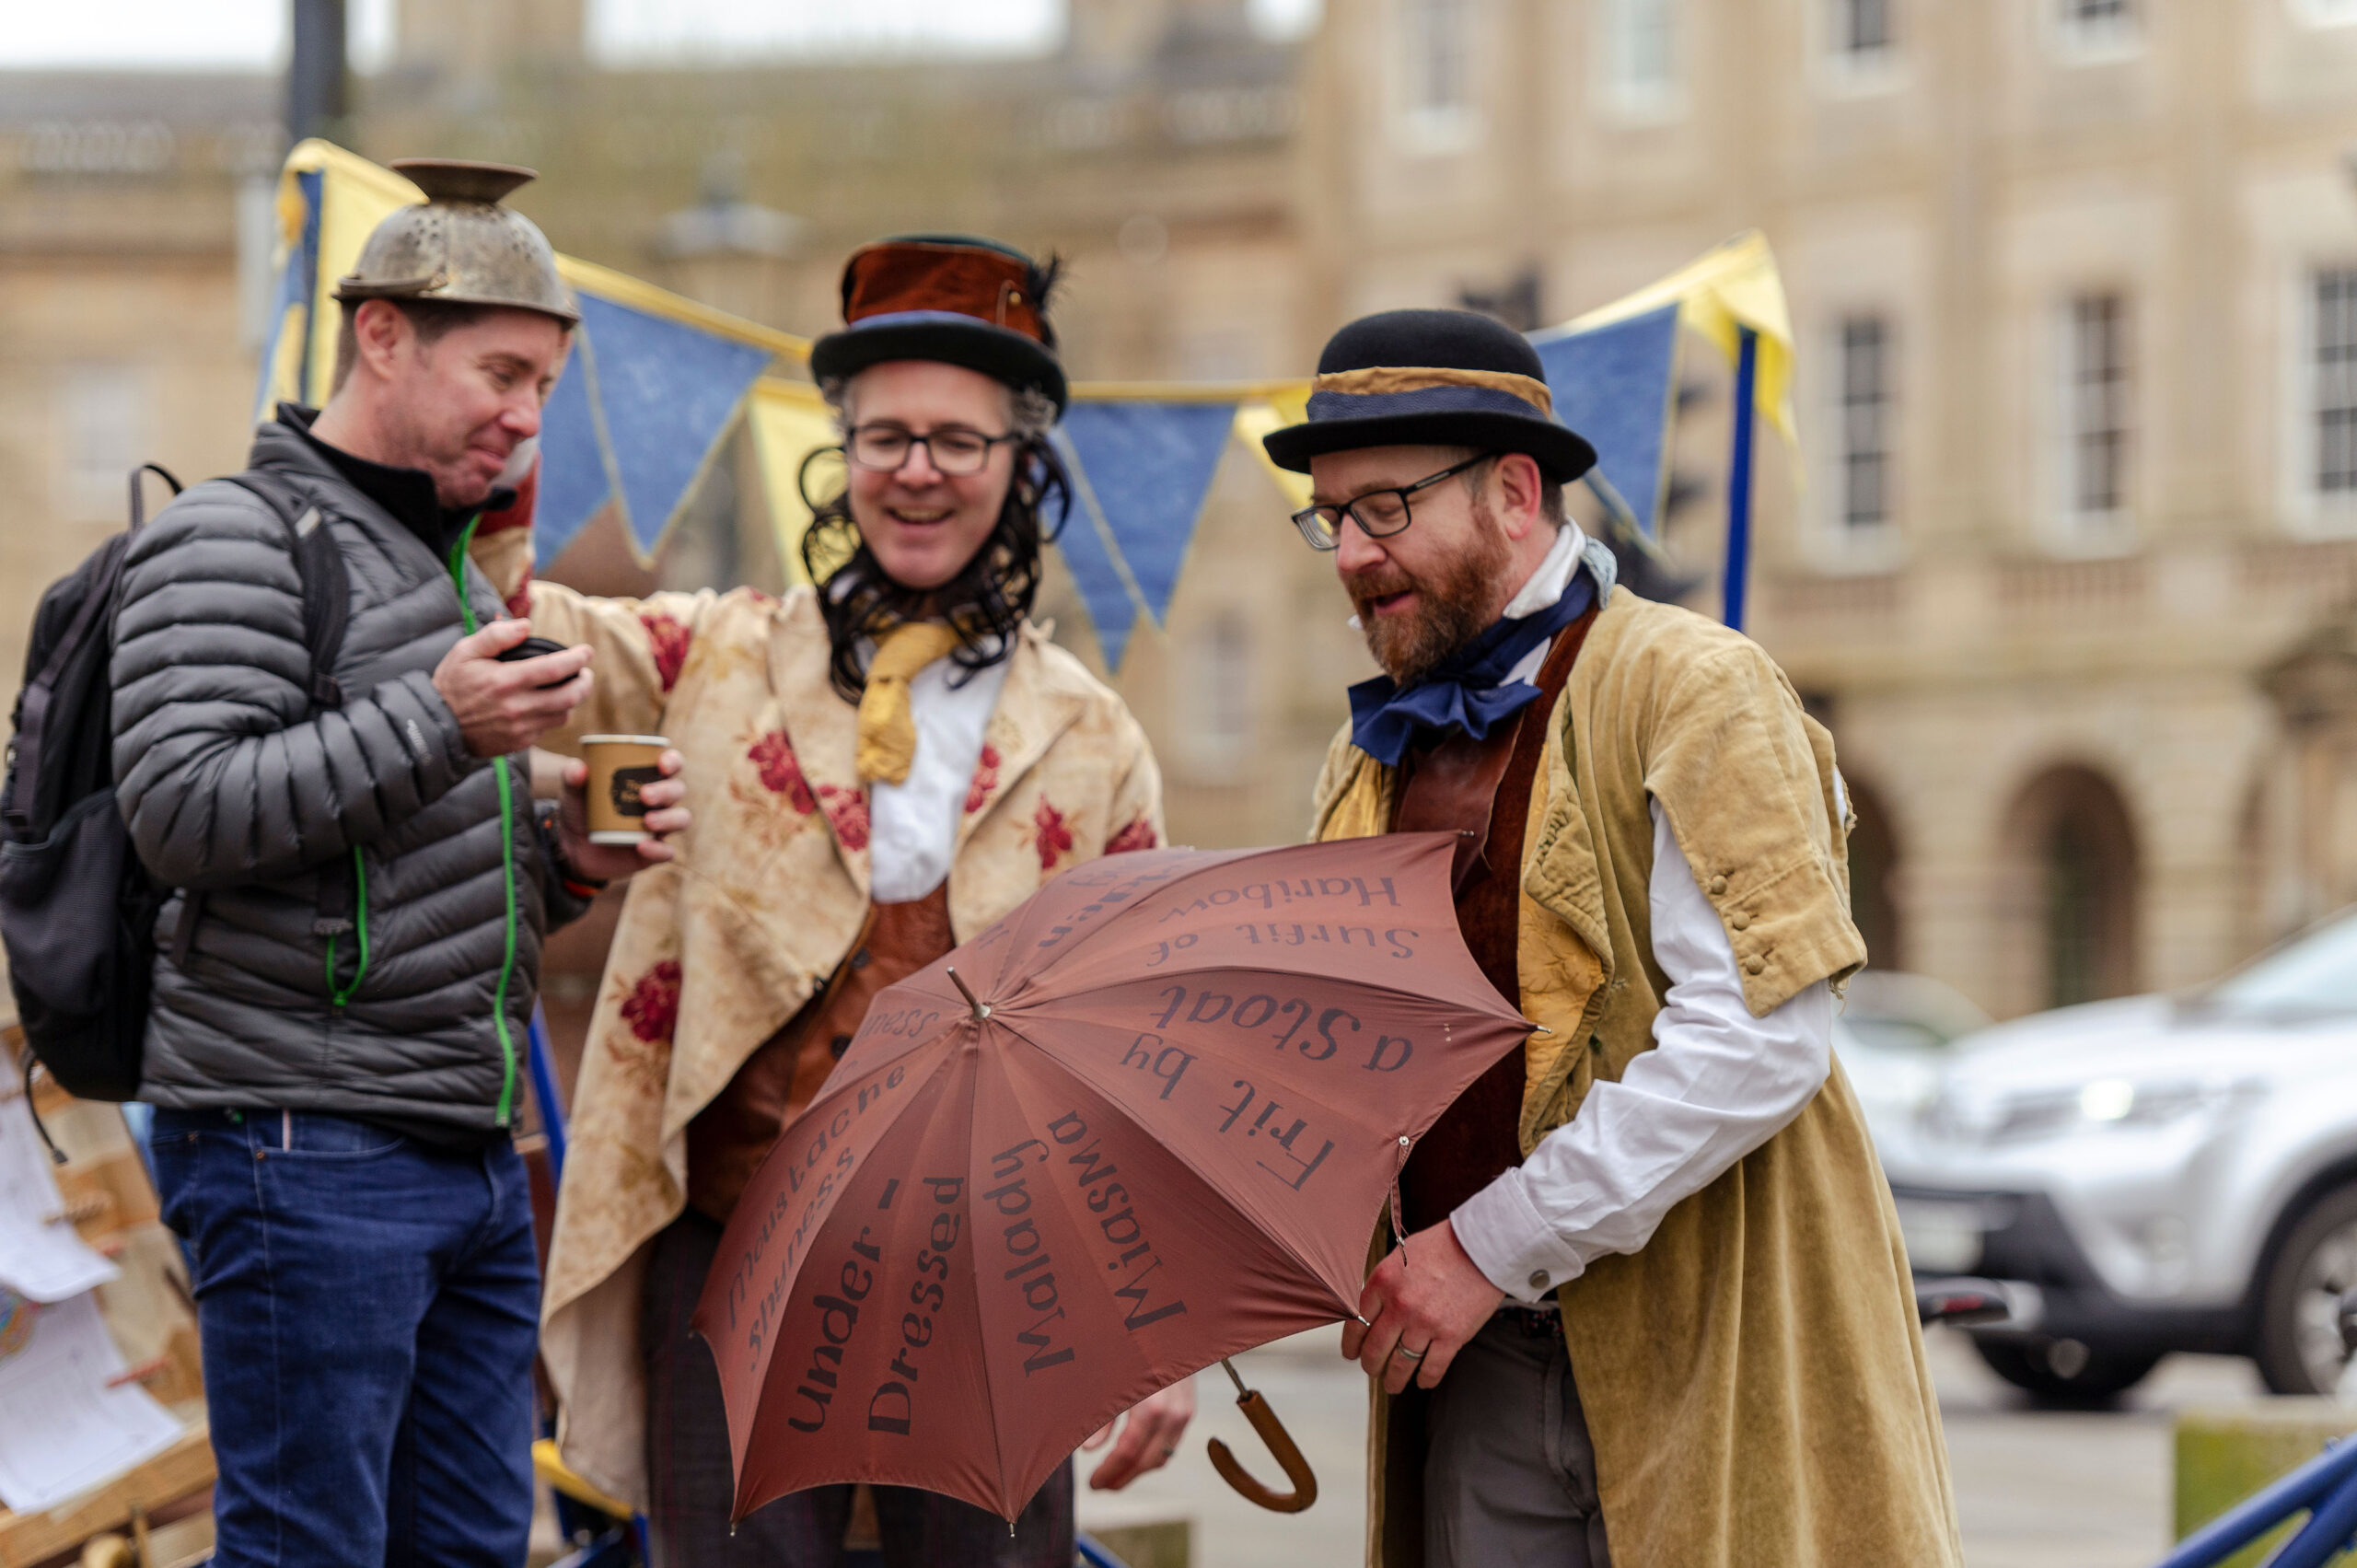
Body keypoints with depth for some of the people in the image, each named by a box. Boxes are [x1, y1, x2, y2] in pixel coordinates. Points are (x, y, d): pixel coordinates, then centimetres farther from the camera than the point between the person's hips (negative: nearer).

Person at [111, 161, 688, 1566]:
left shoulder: (456, 568, 23)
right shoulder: (231, 543, -6)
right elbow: (184, 811, -18)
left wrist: (559, 852, 7)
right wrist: (435, 726, -23)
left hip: (472, 1147, 9)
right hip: (304, 1148, -9)